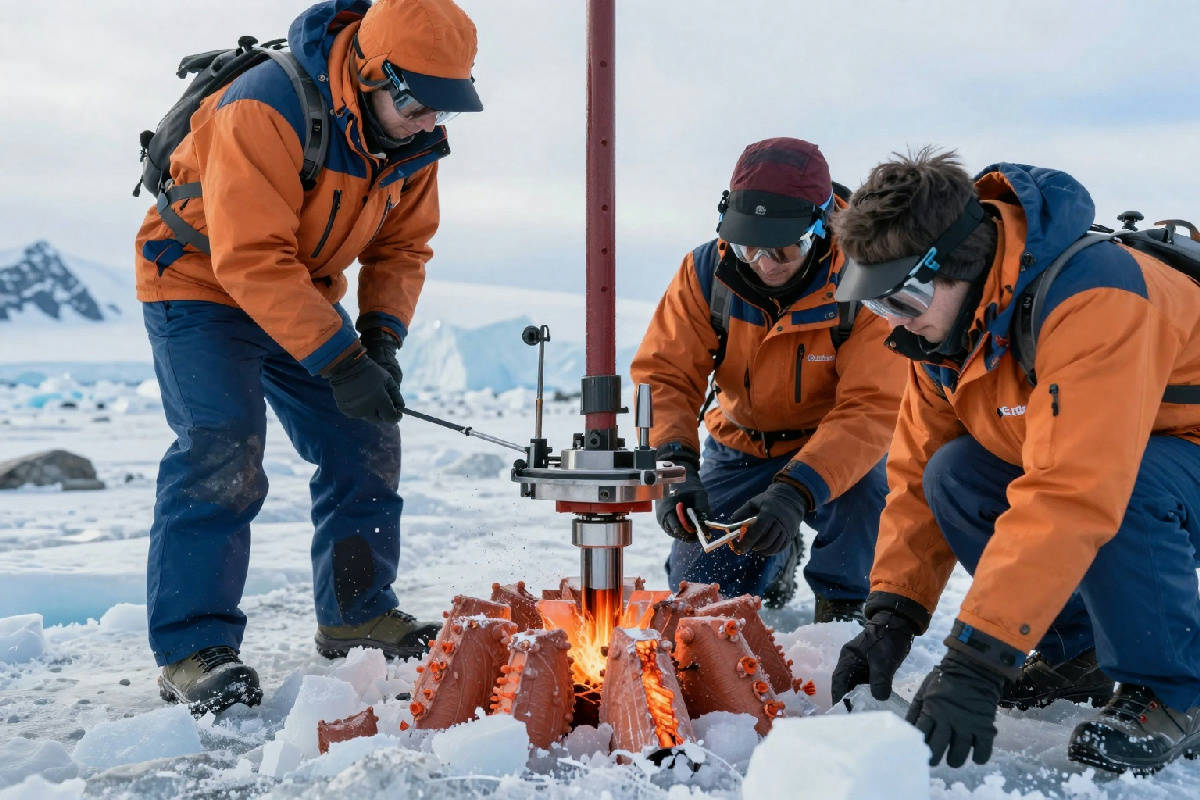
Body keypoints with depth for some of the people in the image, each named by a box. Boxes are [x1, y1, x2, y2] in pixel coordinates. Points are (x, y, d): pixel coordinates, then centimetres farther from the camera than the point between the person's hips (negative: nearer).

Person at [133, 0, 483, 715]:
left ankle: (358, 614, 17)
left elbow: (402, 246, 1)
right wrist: (339, 359, -39)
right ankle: (193, 646, -13)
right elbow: (253, 258, -36)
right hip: (202, 282, -7)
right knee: (222, 448, -21)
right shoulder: (266, 110, -31)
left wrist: (382, 335, -17)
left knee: (366, 440, 4)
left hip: (306, 294, 7)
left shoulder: (417, 138, -8)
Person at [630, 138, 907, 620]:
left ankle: (842, 603, -4)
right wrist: (674, 464, -37)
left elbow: (870, 408, -32)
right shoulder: (706, 272, -16)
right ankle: (778, 555, 30)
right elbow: (662, 376, -18)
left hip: (832, 444, -3)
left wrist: (796, 491, -47)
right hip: (740, 448, 3)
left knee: (859, 486, -36)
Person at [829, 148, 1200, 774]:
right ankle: (1071, 653, 5)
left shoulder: (1090, 297, -36)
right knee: (954, 476, -12)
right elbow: (917, 473, -4)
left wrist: (974, 660, -43)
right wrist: (891, 618, -13)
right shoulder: (941, 319, -8)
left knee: (1125, 491, -37)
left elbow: (1069, 495, -43)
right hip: (1094, 460, 7)